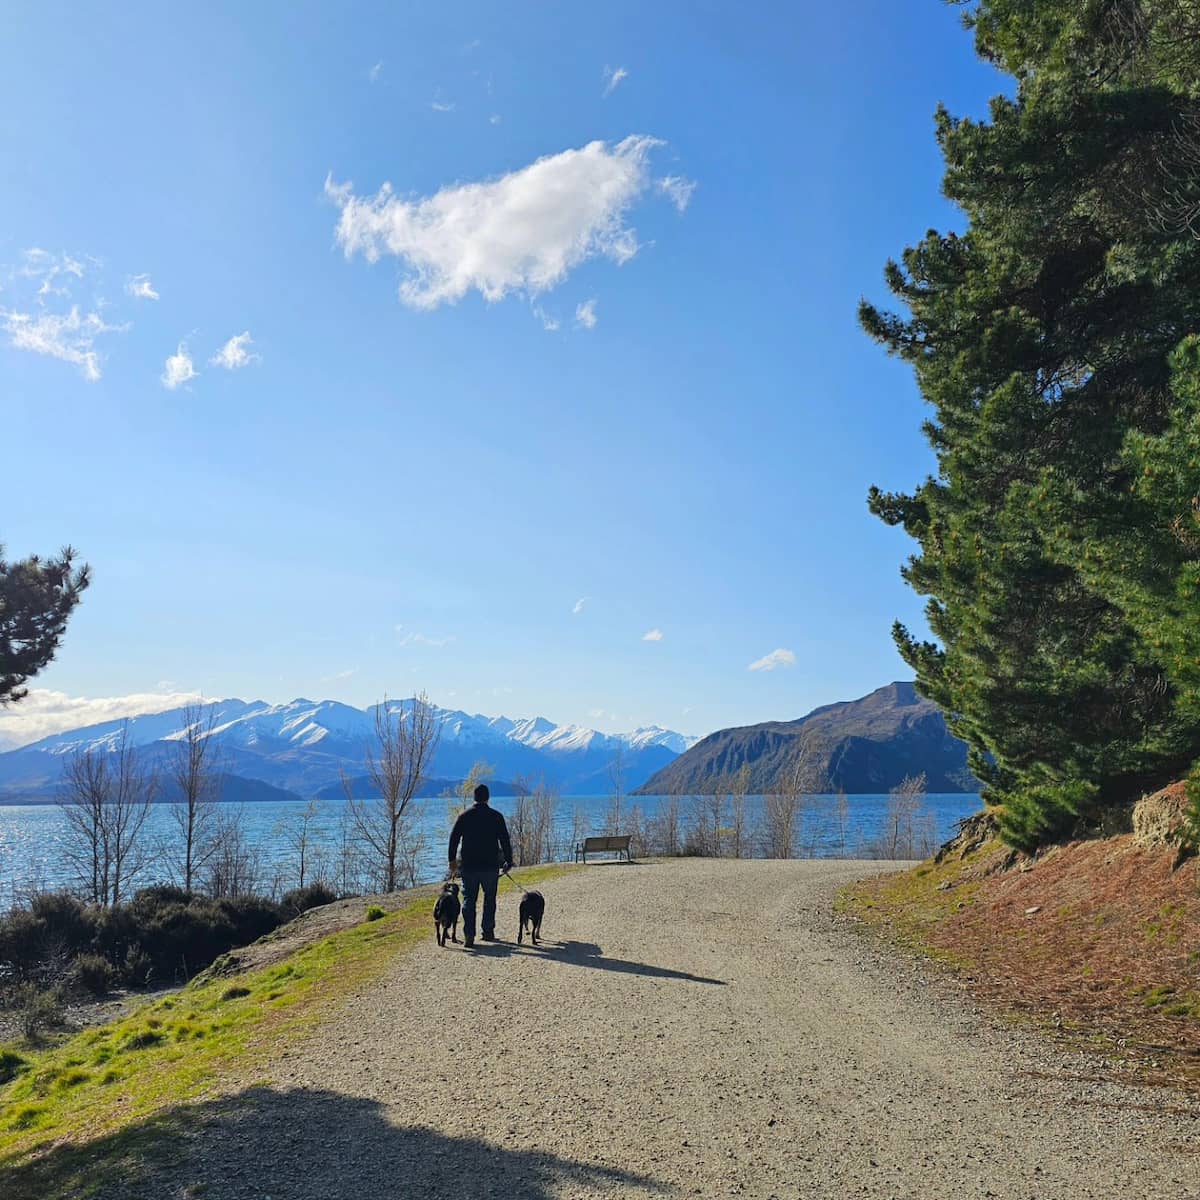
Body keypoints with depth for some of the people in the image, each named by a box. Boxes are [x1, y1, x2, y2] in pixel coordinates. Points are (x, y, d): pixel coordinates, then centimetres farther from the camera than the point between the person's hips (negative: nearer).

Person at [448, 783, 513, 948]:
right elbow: (505, 840, -1)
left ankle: (469, 936, -6)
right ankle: (488, 932, 18)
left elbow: (454, 838, 2)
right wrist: (508, 861, 6)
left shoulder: (465, 816, 1)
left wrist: (452, 860, 10)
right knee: (489, 898, 15)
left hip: (469, 866, 0)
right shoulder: (496, 816, -1)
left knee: (469, 899, 4)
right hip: (490, 866, 0)